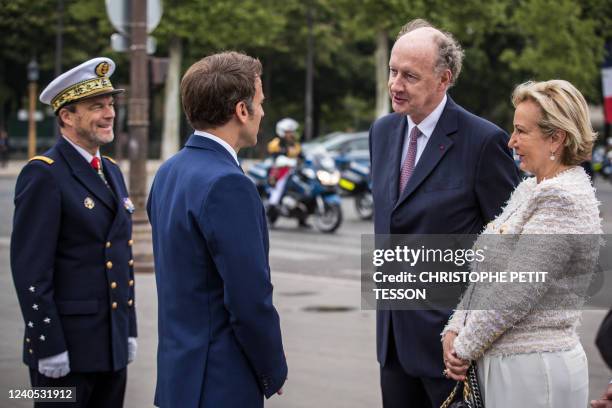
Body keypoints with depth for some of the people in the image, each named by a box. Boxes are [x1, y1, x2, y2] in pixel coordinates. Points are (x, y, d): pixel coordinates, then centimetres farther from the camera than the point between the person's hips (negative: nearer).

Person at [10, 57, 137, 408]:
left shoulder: (112, 171, 14)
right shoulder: (43, 175, -12)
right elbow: (30, 270, -16)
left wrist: (129, 330, 16)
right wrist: (49, 346, -18)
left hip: (112, 346, 8)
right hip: (66, 348, -7)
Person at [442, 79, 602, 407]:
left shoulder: (563, 200, -16)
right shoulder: (530, 189, 14)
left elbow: (514, 295, -20)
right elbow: (483, 270, 14)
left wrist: (464, 348, -10)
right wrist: (455, 330, 2)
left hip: (533, 370, -9)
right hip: (501, 364, 9)